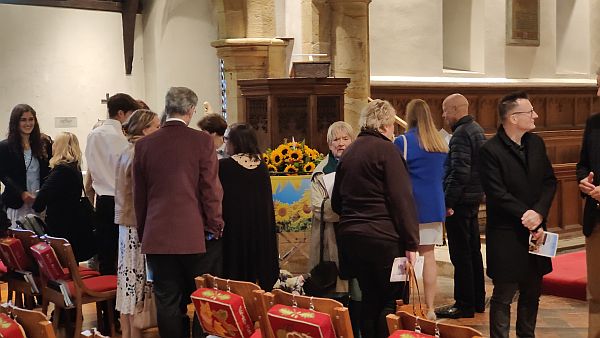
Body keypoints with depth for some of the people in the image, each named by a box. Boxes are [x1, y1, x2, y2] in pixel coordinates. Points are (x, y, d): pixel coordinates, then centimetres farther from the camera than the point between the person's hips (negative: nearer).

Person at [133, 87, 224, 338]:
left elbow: (139, 196, 8)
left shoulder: (144, 145, 3)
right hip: (194, 235, -2)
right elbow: (211, 189, -7)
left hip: (157, 236, 2)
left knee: (167, 303, 6)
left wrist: (143, 233, 17)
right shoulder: (202, 141, -6)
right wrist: (214, 229, 3)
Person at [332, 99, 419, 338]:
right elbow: (402, 199, -14)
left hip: (350, 236, 7)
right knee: (393, 301, 0)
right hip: (382, 238, -7)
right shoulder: (386, 149, -9)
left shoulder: (349, 152, 12)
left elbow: (336, 202, 18)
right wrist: (411, 242, -13)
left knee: (370, 300, 14)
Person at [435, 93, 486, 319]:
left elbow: (459, 172, -24)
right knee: (473, 251, 16)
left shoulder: (461, 134, -17)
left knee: (460, 254, -4)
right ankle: (477, 300, 24)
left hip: (460, 200, -10)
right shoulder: (477, 130, 15)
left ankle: (464, 305, 1)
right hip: (474, 198, 10)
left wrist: (448, 201, -19)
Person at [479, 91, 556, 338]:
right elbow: (497, 194, -17)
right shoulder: (490, 151, -13)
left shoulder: (536, 143, 7)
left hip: (535, 230, 6)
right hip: (506, 235, -6)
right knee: (503, 296, 1)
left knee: (532, 294, 15)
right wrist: (527, 216, -16)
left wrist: (539, 213, -10)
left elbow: (549, 181, 5)